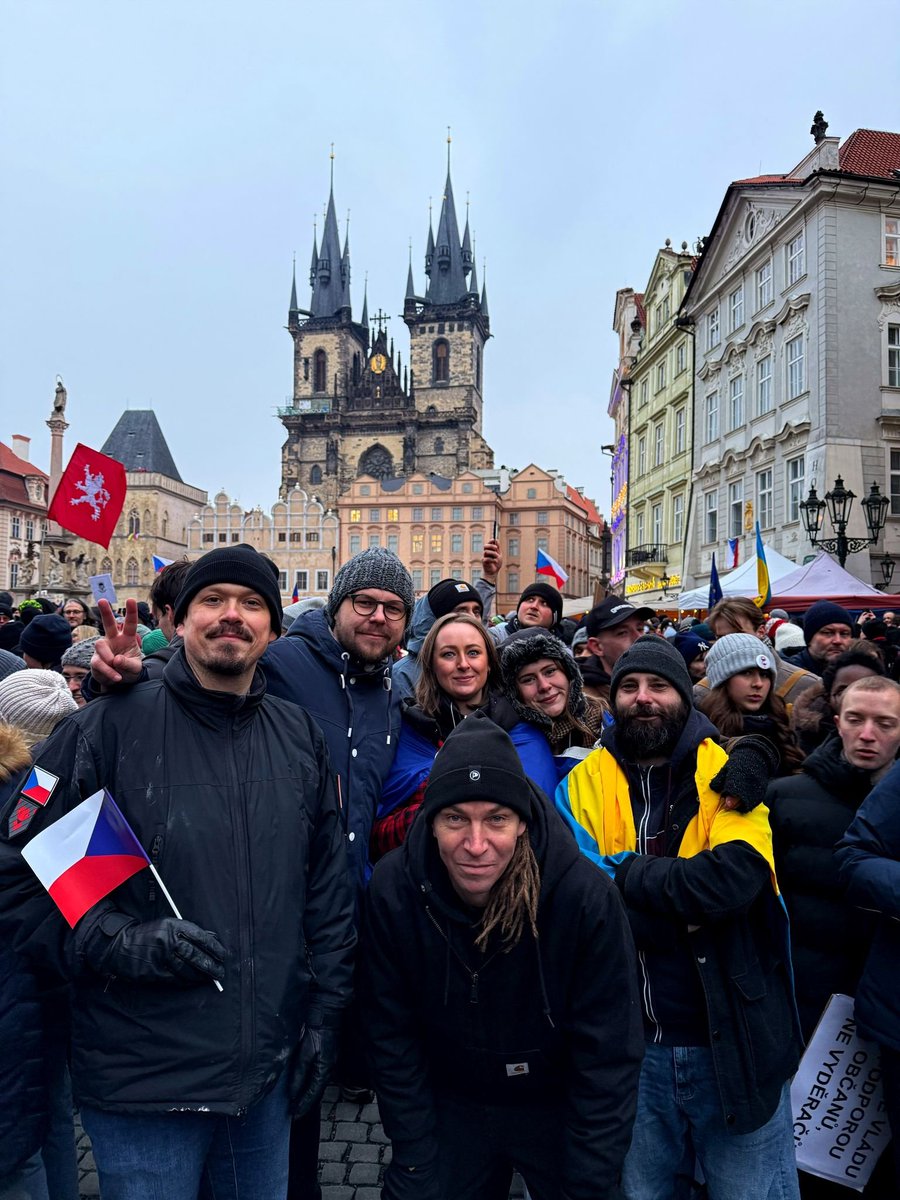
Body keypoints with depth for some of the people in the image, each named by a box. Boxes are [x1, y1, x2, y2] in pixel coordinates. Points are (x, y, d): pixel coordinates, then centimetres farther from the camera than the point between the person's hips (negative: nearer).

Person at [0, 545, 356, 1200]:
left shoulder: (301, 736, 1)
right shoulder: (111, 727, -12)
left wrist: (323, 1011, 6)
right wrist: (122, 942, -20)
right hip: (143, 1080, -3)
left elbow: (329, 885, 6)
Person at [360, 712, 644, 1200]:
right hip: (450, 1105, 2)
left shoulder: (587, 897, -30)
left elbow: (608, 1057, -19)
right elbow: (391, 1036, -11)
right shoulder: (393, 889, -23)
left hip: (557, 1106, -1)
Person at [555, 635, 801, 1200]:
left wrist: (624, 872, -16)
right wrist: (685, 905, -19)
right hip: (632, 1044, 1)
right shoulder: (583, 785, -4)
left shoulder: (728, 776, -5)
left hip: (735, 1041, -1)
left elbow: (734, 880, -22)